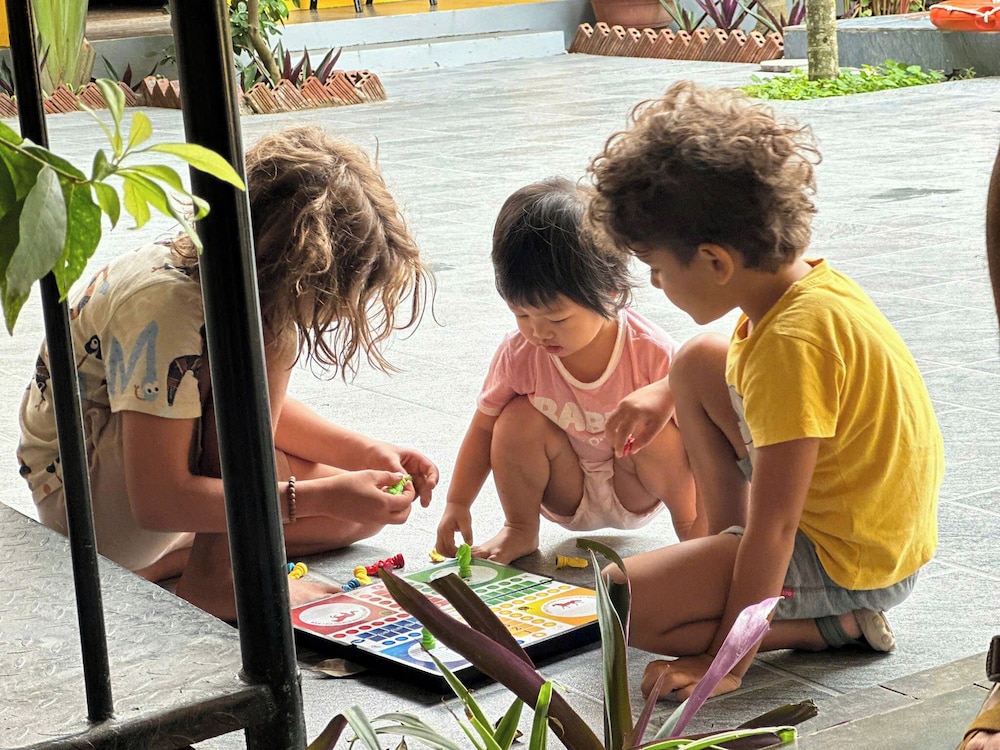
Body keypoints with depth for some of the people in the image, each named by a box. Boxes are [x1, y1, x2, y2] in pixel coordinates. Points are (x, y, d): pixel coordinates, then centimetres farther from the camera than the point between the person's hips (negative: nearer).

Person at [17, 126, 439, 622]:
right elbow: (156, 501, -34)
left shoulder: (258, 285, -6)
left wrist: (366, 452, -7)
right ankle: (215, 577, -19)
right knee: (266, 348, -29)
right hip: (84, 500, -9)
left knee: (365, 511, -2)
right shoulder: (165, 303, -32)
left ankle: (166, 562, 1)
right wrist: (320, 497, -34)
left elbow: (267, 411, 10)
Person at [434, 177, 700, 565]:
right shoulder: (518, 353, -17)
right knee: (519, 418, -23)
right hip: (567, 495, 2)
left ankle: (691, 527, -4)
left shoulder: (649, 350, -24)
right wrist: (457, 504, -12)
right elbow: (484, 428, -7)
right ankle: (520, 529, -1)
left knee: (660, 433, -30)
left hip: (634, 492, -2)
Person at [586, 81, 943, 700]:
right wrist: (659, 399, 16)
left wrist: (726, 661, -23)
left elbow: (772, 529, -29)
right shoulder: (804, 283, -4)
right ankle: (727, 552, 18)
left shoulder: (792, 342, -31)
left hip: (853, 566, -10)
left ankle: (835, 625, -8)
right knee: (699, 361, 17)